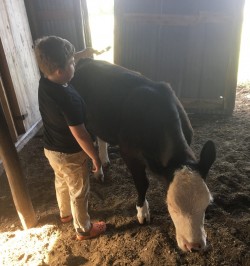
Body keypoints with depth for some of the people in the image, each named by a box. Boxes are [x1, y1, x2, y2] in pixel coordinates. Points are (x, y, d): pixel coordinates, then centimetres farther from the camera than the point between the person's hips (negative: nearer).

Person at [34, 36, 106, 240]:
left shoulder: (45, 81, -9)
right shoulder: (69, 98, -34)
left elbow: (59, 62, 15)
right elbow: (80, 134, -27)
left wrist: (81, 54, 12)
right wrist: (95, 157, -14)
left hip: (51, 149, 8)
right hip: (70, 154, -8)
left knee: (62, 183, 30)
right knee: (79, 192, 14)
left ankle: (65, 214, 55)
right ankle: (84, 230, 36)